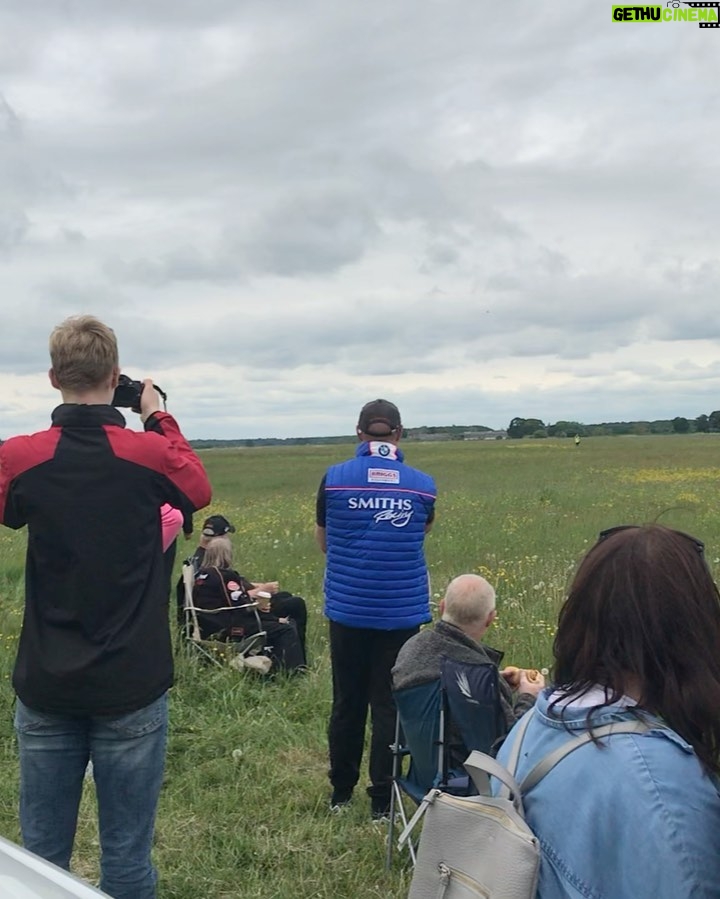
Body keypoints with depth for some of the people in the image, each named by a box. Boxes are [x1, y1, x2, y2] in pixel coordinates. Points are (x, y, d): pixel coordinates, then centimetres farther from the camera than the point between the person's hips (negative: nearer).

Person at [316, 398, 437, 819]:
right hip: (402, 612, 0)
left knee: (347, 703, 14)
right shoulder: (422, 485, -2)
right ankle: (382, 800, 14)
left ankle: (341, 793, 27)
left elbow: (323, 543, 8)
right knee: (389, 705, 8)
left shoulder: (333, 479, -4)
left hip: (348, 610, 1)